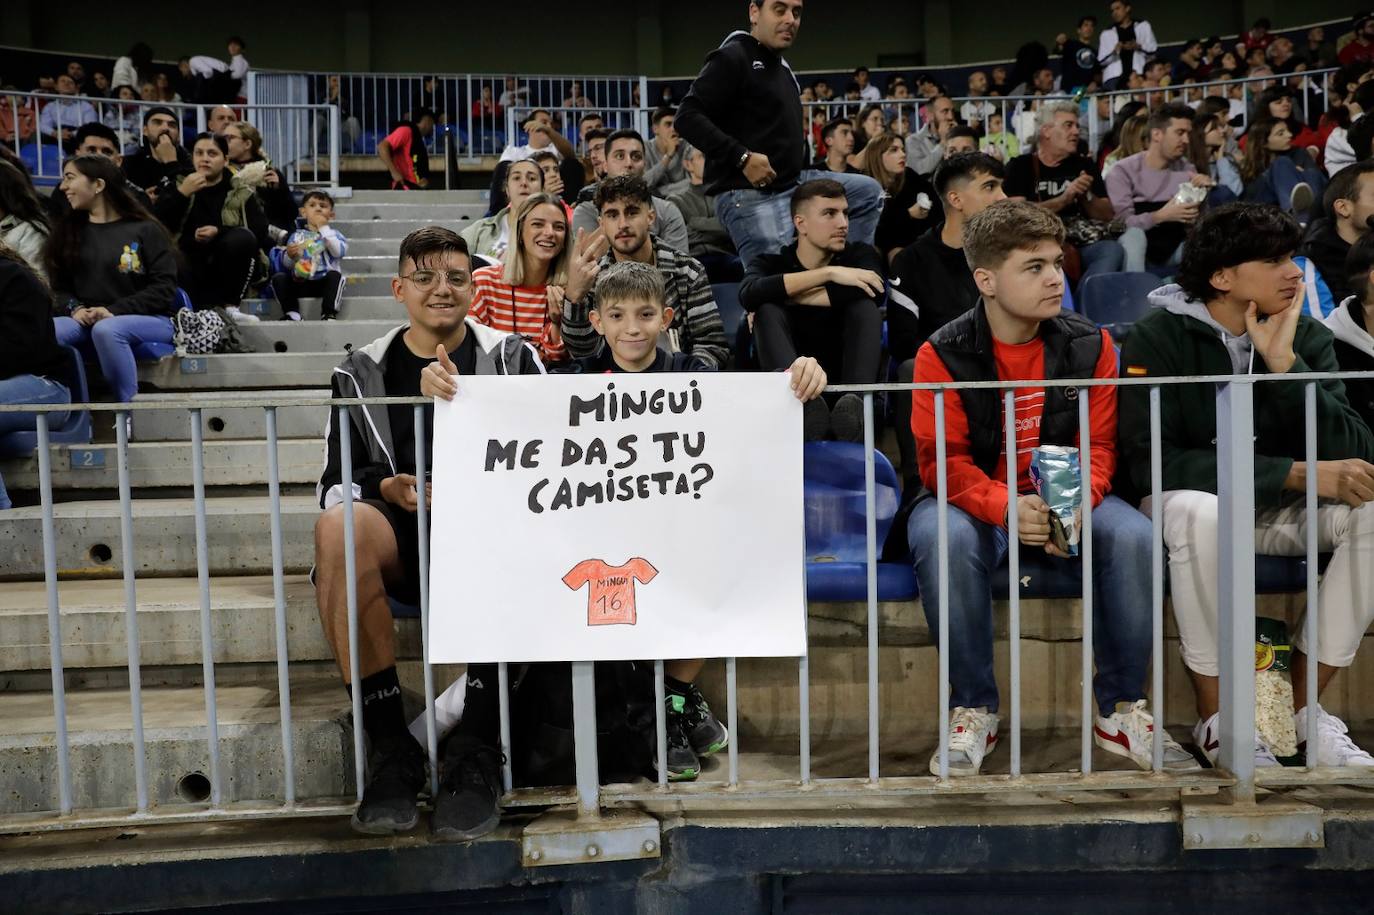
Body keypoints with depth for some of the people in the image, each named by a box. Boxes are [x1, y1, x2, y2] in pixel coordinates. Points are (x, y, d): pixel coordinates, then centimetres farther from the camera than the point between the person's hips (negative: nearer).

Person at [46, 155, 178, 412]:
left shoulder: (145, 229, 1)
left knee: (106, 330, -39)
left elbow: (164, 288, -6)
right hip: (86, 322, 4)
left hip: (149, 320, -4)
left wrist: (114, 310, -16)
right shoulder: (66, 231, 16)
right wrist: (75, 308, -9)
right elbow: (57, 287, 14)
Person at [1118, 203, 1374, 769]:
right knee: (1197, 510, -37)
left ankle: (1303, 708, -11)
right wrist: (1298, 473, -26)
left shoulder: (1308, 337, 0)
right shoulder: (1158, 337, -12)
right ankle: (1217, 721, -20)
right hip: (1196, 505, -4)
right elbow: (1149, 461, -25)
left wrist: (1285, 363, -22)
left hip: (1282, 511, 4)